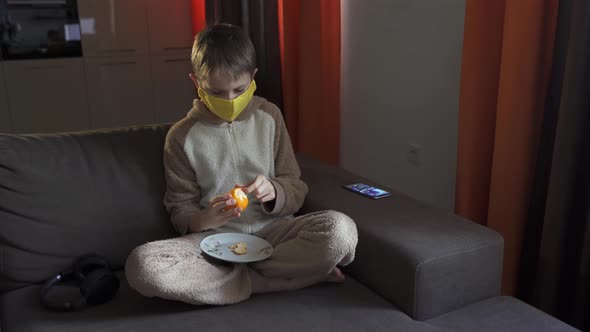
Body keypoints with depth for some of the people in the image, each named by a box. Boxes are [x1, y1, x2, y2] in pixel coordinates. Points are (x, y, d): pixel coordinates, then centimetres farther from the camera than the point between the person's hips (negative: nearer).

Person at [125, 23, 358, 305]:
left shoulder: (269, 116, 6)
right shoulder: (182, 136, 2)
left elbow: (295, 188, 7)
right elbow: (180, 210, 6)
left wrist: (273, 191, -17)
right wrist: (204, 220, -18)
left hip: (271, 229, 1)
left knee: (342, 229, -29)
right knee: (141, 264, -30)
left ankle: (219, 275, -16)